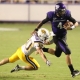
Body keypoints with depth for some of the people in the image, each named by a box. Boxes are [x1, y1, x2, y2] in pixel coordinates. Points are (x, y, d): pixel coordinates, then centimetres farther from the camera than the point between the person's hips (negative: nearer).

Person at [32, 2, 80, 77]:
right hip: (57, 37, -6)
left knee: (57, 54, 21)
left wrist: (72, 27, -28)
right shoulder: (52, 16, -19)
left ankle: (42, 49, 40)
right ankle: (72, 72, -11)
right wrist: (36, 29, -5)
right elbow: (43, 22, -2)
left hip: (64, 36, 6)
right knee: (68, 52, -16)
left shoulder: (66, 15, -12)